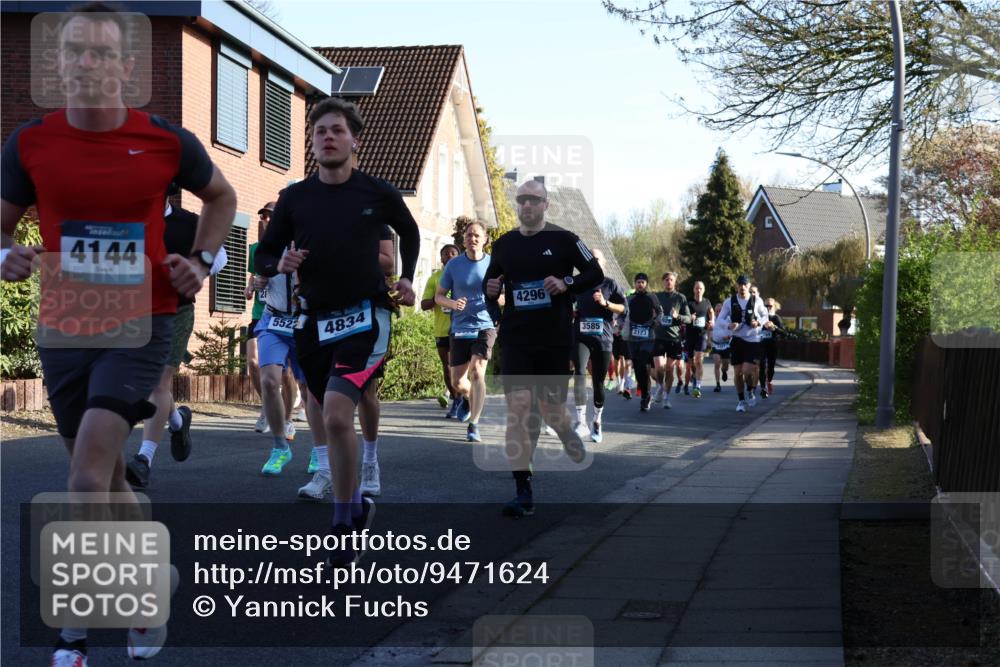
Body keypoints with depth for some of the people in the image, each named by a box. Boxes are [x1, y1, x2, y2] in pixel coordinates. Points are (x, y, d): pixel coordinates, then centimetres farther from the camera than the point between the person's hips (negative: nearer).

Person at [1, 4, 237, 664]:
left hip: (141, 327, -3)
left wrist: (203, 261, 1)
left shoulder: (167, 142, -6)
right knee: (106, 479, 15)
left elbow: (222, 196, 14)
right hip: (62, 329, 4)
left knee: (87, 476, -18)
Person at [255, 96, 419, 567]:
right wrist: (279, 265, -14)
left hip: (365, 318, -4)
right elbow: (262, 257, 8)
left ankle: (343, 528, -10)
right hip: (313, 321, 4)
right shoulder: (294, 197, 2)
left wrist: (406, 279, 6)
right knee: (333, 420, 14)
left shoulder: (378, 193, -2)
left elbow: (409, 232, 19)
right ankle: (357, 503, 37)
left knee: (337, 414, -22)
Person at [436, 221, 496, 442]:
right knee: (457, 382, 6)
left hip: (485, 326, -2)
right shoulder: (453, 265, -1)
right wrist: (452, 304, -16)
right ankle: (468, 397, 44)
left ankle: (473, 425, -12)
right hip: (460, 328, 2)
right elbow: (439, 296, 6)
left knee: (477, 371, -22)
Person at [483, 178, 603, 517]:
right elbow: (491, 281, 21)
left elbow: (596, 274, 2)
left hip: (555, 340, -2)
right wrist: (490, 290, -3)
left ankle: (572, 440, 45)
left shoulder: (563, 239, -1)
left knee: (550, 408, 6)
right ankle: (523, 493, -10)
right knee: (518, 407, -11)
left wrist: (566, 284, -15)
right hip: (515, 339, 2)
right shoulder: (504, 244, 8)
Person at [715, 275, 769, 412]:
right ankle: (741, 400, 20)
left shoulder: (757, 301, -2)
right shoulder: (729, 302, -1)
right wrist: (729, 325, -20)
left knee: (748, 371, -13)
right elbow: (719, 320, 1)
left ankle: (750, 392, 17)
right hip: (737, 339, 2)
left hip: (753, 340, -2)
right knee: (737, 372, 3)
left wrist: (759, 322, -10)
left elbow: (765, 315, 12)